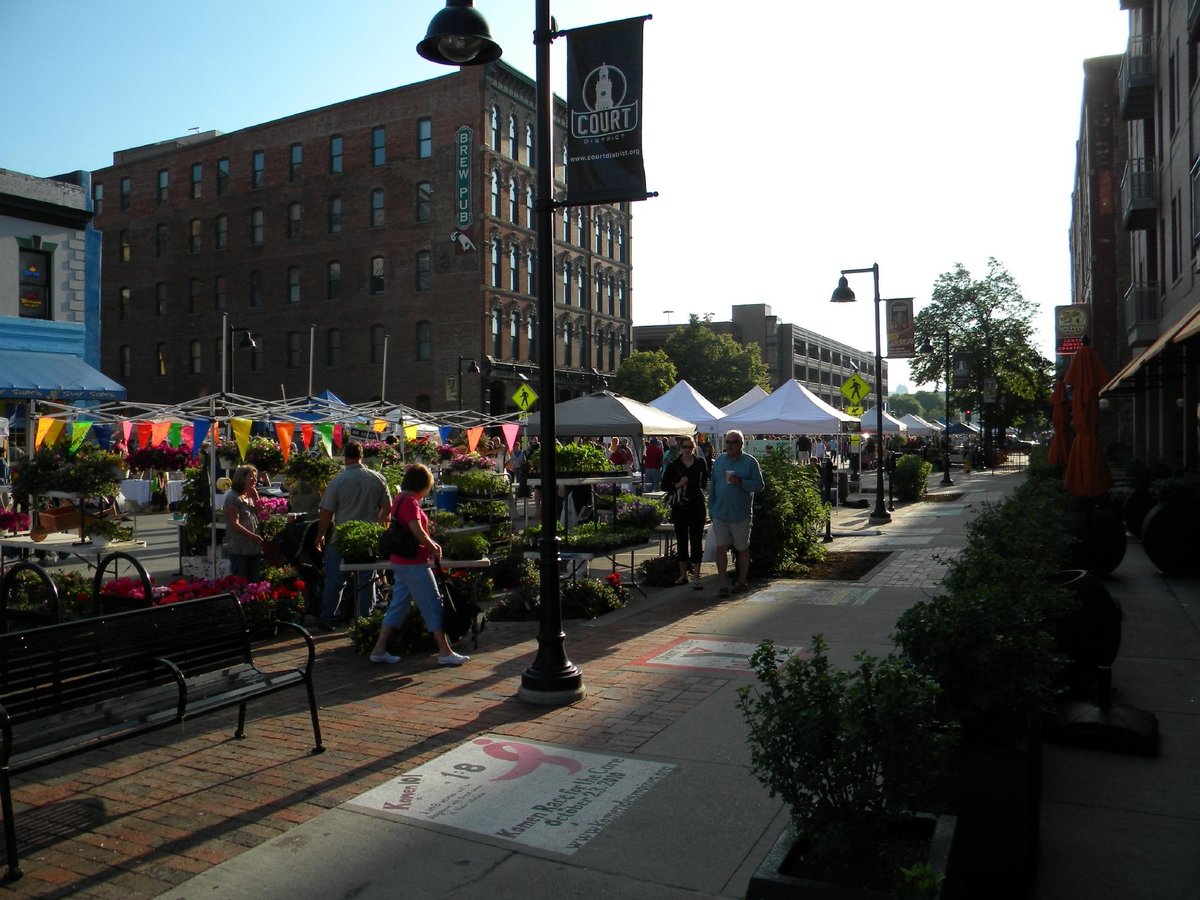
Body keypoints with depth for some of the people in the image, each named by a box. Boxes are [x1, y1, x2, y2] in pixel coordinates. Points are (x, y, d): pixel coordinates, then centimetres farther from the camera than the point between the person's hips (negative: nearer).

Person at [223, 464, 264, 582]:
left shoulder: (251, 496, 14)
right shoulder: (233, 498, -11)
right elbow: (234, 524, -18)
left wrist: (256, 497, 1)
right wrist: (253, 536, -23)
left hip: (254, 547, 8)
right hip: (239, 549, -8)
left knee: (255, 581, 12)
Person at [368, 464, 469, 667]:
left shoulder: (401, 499, 13)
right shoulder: (410, 502, -17)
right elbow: (418, 532, -23)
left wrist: (432, 543, 12)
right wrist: (434, 549, -9)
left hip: (401, 562, 10)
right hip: (413, 563, -10)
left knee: (398, 604, 14)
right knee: (433, 604, -4)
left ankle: (379, 650, 16)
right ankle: (445, 652, 0)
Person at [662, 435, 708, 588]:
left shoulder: (700, 462, 4)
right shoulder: (674, 465, 0)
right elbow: (664, 484, 2)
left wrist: (701, 489, 8)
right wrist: (678, 484, -12)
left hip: (697, 505, 0)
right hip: (680, 506, 0)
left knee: (696, 540, -2)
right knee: (681, 540, 8)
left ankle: (696, 577, 0)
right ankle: (683, 575, 18)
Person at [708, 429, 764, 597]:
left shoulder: (750, 462, -3)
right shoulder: (719, 460, 9)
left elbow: (759, 485, -7)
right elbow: (713, 485, 14)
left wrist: (741, 482, -21)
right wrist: (711, 507, 11)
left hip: (740, 514, -3)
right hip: (720, 513, 3)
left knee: (742, 549, 9)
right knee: (721, 548, -2)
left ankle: (742, 581, 23)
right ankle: (722, 583, 2)